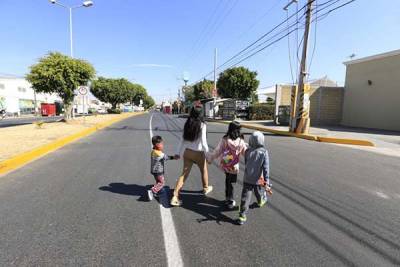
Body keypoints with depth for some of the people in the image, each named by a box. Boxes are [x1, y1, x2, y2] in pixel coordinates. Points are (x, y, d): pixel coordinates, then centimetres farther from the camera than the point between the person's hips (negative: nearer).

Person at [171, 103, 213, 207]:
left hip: (187, 152, 4)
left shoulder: (187, 124, 0)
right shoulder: (202, 125, -16)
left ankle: (175, 197, 0)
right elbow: (203, 142, -17)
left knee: (184, 174, 7)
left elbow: (182, 140, 4)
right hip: (198, 153, -4)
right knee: (204, 171, 23)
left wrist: (178, 152, 11)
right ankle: (206, 188, 45)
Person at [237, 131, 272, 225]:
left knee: (245, 197, 2)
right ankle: (261, 201, 56)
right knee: (259, 193, 27)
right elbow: (266, 168, -16)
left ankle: (242, 215, 2)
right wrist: (266, 182, -13)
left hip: (247, 179, 0)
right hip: (258, 179, 0)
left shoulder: (247, 151, -9)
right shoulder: (264, 152, -14)